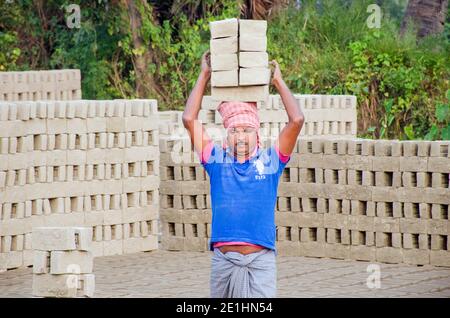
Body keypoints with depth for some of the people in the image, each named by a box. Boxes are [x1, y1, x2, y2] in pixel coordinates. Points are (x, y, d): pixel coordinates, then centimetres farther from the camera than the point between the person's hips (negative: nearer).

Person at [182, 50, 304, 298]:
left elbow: (297, 120, -1)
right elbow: (189, 120, 5)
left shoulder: (271, 160, 7)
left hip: (261, 259, -2)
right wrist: (204, 76, 9)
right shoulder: (216, 159, 9)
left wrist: (278, 82, 8)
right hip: (223, 258, 2)